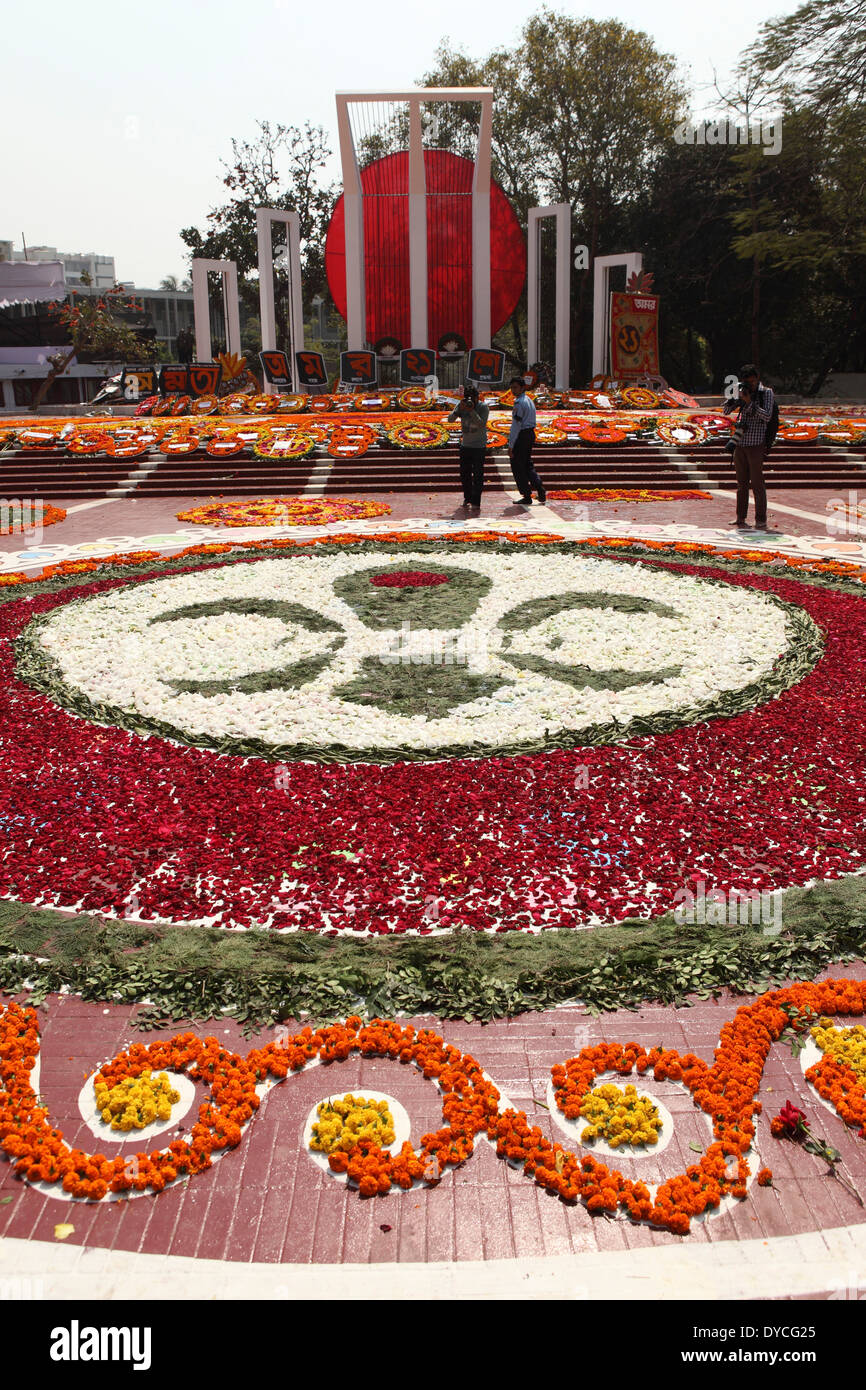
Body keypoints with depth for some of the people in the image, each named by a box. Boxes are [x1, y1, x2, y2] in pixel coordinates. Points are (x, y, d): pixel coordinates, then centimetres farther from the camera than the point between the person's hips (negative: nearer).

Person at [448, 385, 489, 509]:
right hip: (465, 444, 5)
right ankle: (467, 498, 27)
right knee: (464, 473, 11)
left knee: (477, 475, -7)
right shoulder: (461, 405, 1)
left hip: (479, 446, -5)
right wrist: (459, 409, -24)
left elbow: (481, 424, -23)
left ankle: (476, 502, -3)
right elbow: (450, 419, -9)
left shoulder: (484, 408, -10)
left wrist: (472, 411, -29)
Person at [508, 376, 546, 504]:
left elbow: (516, 425, -20)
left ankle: (527, 497, 4)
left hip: (522, 436, -9)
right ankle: (540, 489, 6)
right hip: (531, 433, 9)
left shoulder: (519, 403, -16)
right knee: (527, 465, 18)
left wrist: (511, 445, -19)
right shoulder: (529, 401, 14)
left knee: (517, 467, 0)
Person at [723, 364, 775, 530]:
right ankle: (740, 519, 15)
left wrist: (749, 402, -18)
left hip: (756, 444, -5)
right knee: (742, 482, 9)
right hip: (740, 443, 5)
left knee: (757, 483, -5)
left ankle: (761, 521, -2)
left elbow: (767, 416, -13)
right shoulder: (742, 392, 12)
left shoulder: (766, 393, -2)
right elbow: (726, 411, 8)